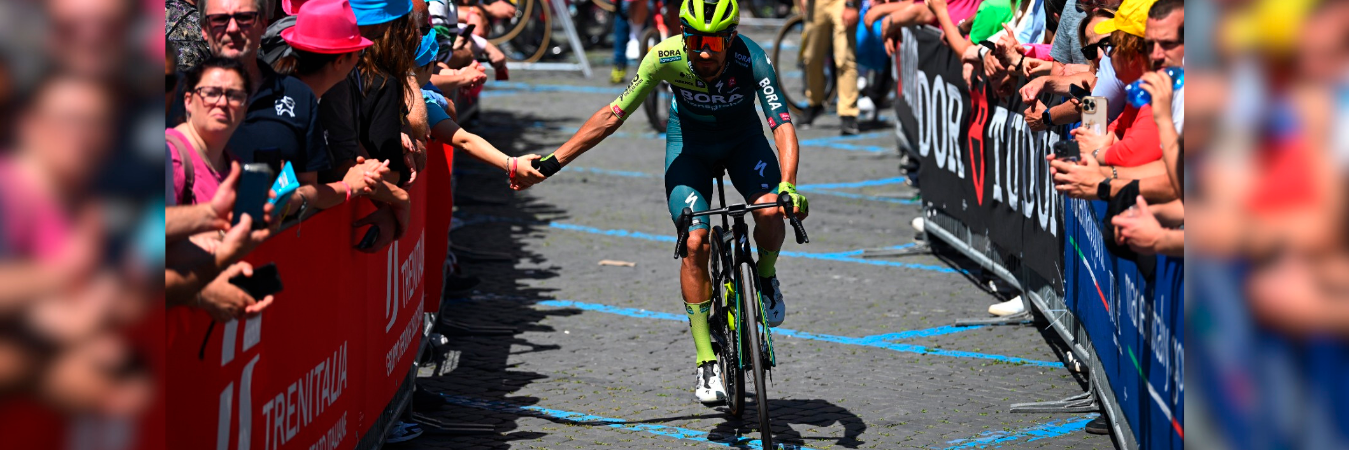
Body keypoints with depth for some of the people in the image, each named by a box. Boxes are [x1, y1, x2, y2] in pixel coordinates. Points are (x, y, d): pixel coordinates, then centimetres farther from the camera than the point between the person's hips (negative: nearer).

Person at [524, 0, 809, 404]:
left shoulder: (752, 60, -34)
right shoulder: (665, 57, -31)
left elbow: (783, 126, -39)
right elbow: (612, 116, -23)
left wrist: (788, 186, -57)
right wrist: (550, 164, -24)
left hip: (742, 140, 0)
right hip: (689, 143, 0)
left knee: (770, 212, -28)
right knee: (695, 242, -17)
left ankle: (766, 277, 7)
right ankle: (706, 363, -9)